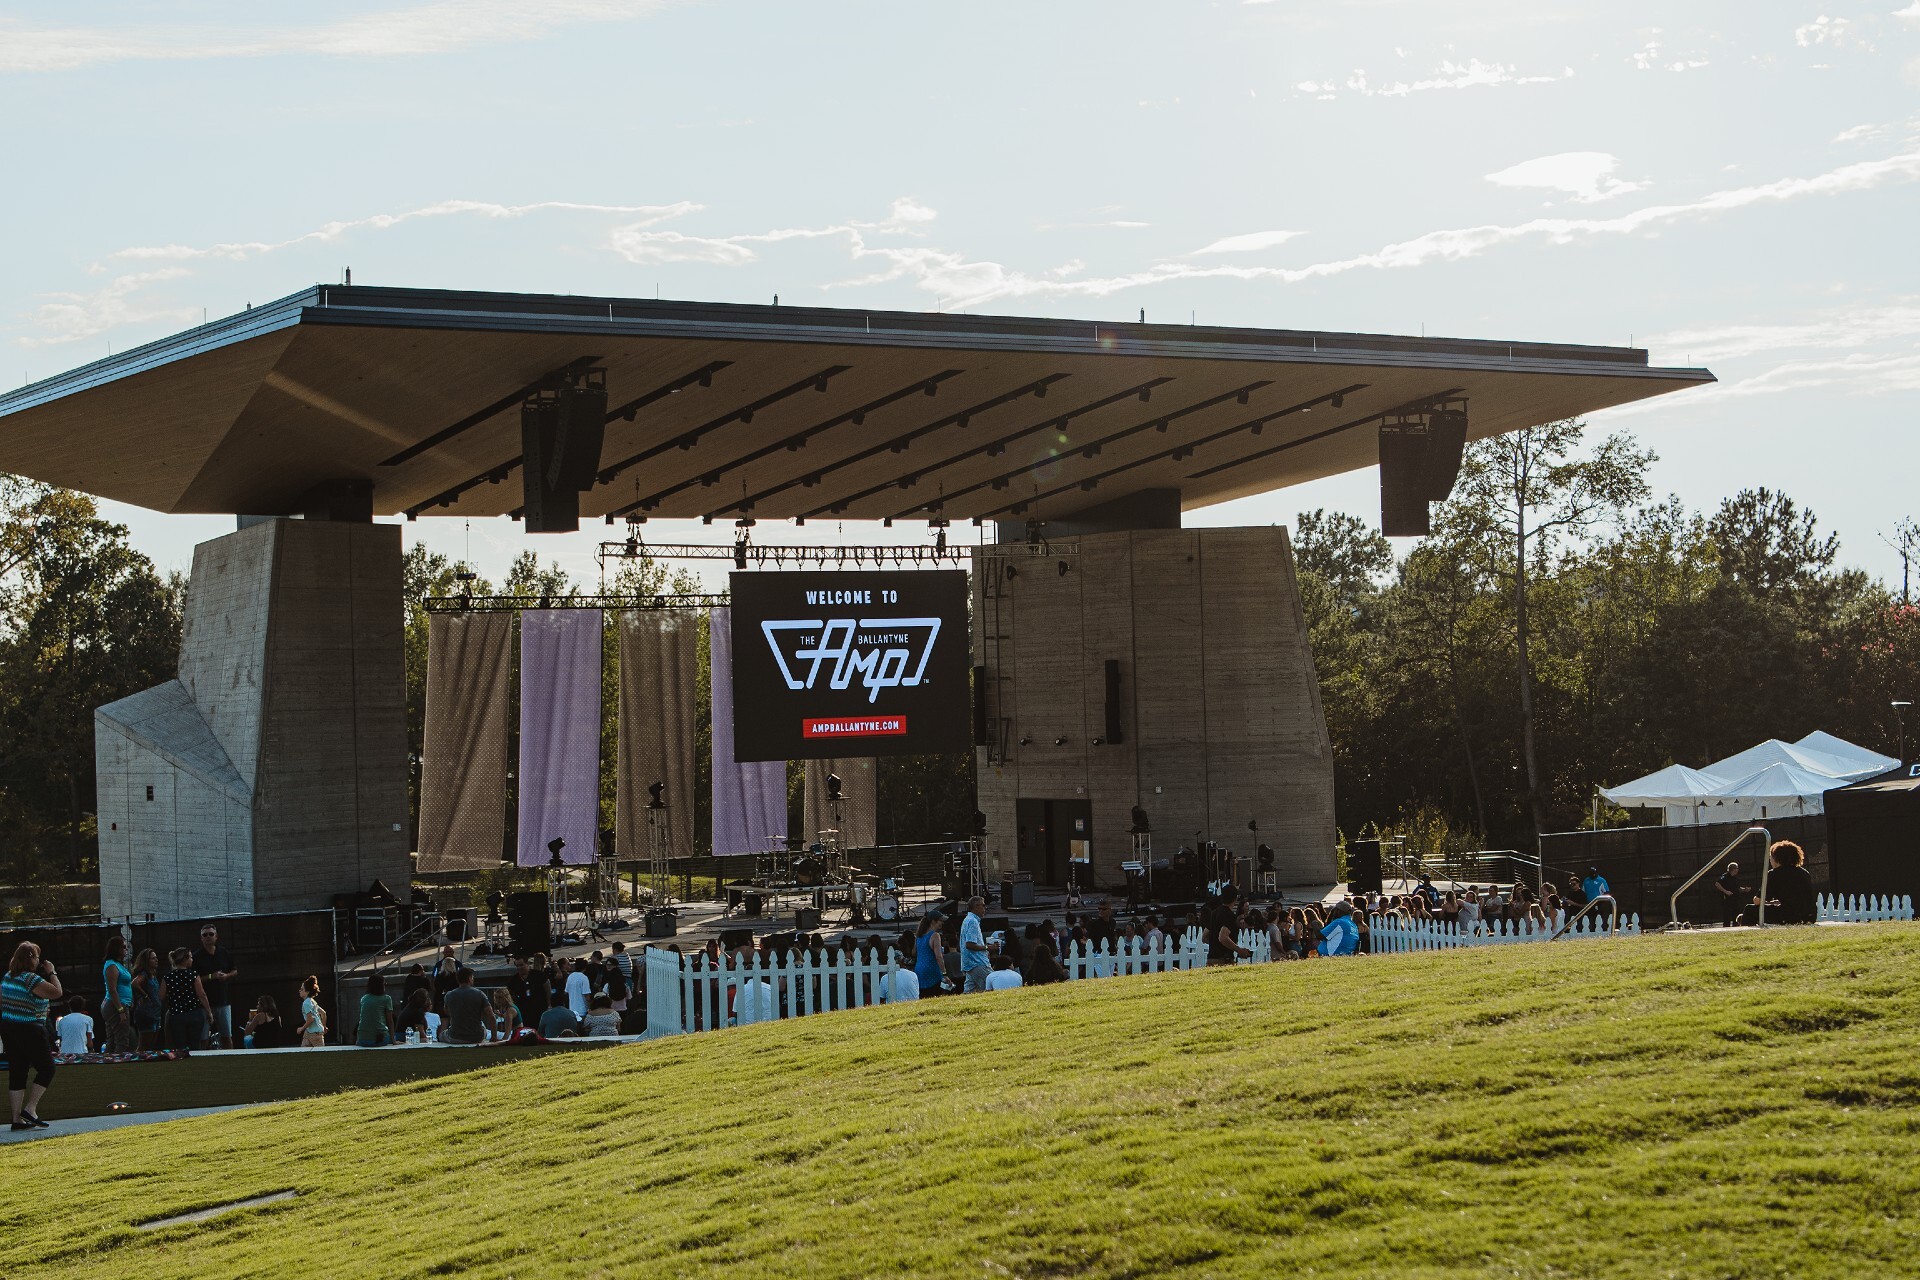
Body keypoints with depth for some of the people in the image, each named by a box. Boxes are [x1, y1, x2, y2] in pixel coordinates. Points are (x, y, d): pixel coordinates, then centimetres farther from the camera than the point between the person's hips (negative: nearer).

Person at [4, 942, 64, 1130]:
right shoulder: (31, 979, -17)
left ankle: (18, 1119, 8)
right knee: (46, 1069, 5)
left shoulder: (8, 977, 9)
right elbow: (57, 992, -20)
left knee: (17, 1072, 9)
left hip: (8, 1029, 8)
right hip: (29, 1030, -8)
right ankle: (30, 1109, -3)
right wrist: (51, 973, -7)